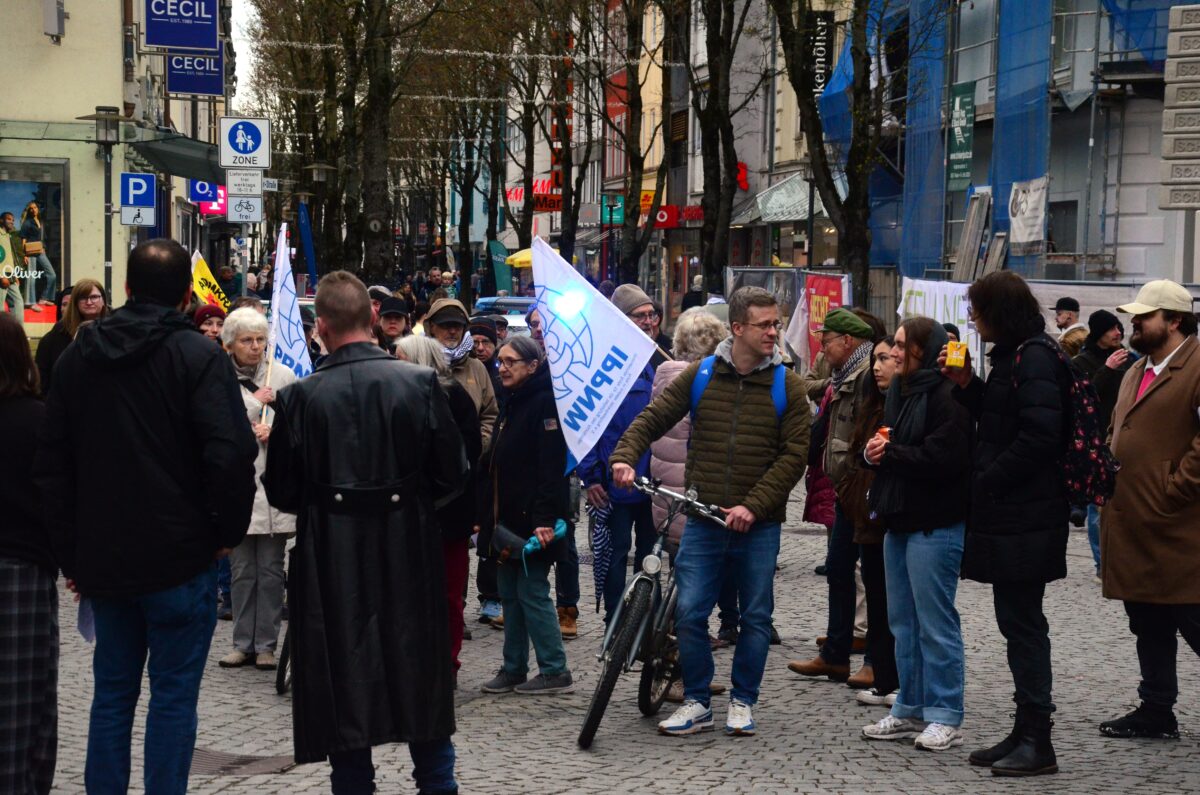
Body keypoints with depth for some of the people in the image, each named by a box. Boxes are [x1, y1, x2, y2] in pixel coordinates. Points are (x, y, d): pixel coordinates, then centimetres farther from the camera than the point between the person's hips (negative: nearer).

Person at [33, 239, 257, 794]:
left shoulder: (77, 357, 8)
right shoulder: (199, 357, -10)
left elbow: (51, 464, 11)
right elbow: (231, 455, -19)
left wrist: (70, 553, 14)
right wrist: (229, 530, -4)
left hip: (102, 559, 5)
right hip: (180, 559, -5)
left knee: (113, 690, 15)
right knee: (174, 693, 3)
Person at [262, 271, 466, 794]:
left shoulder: (301, 397, -11)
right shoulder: (420, 383, -8)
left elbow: (281, 492, -5)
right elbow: (452, 473, -4)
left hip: (331, 561, -1)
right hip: (409, 555, 1)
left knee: (343, 684, 9)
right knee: (422, 684, 16)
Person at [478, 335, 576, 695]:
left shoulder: (544, 403, -13)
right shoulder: (513, 403, 17)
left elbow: (552, 466, -21)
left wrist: (544, 519, -28)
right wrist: (487, 511, 19)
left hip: (531, 520, -9)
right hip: (507, 518, 9)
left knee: (532, 592, -6)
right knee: (510, 594, 12)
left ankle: (555, 671, 1)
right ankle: (513, 669, 19)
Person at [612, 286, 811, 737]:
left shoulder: (786, 385, -1)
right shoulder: (700, 375, 3)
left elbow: (794, 455, -5)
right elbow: (652, 419, 6)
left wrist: (752, 505, -15)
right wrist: (625, 457, -13)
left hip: (759, 525, -1)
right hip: (703, 519, 1)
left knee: (756, 616, 8)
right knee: (689, 612, -1)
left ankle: (742, 702, 24)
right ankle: (696, 703, 14)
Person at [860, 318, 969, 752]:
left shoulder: (946, 396, -14)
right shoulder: (899, 390, 16)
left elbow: (943, 458, -23)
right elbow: (883, 442, 23)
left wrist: (890, 453, -12)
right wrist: (873, 451, -1)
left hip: (934, 525, -10)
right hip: (898, 520, 10)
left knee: (935, 622, -4)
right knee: (903, 620, 14)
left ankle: (945, 716, 4)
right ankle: (911, 709, 23)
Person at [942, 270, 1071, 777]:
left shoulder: (1035, 357, -15)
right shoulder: (1012, 355, 16)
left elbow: (1039, 435, -23)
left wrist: (989, 482, -16)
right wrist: (966, 384, 8)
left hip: (1026, 516, -10)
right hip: (1006, 512, 10)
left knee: (1022, 623, -5)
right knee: (1018, 622, 13)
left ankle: (1037, 740, 2)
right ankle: (1026, 733, 21)